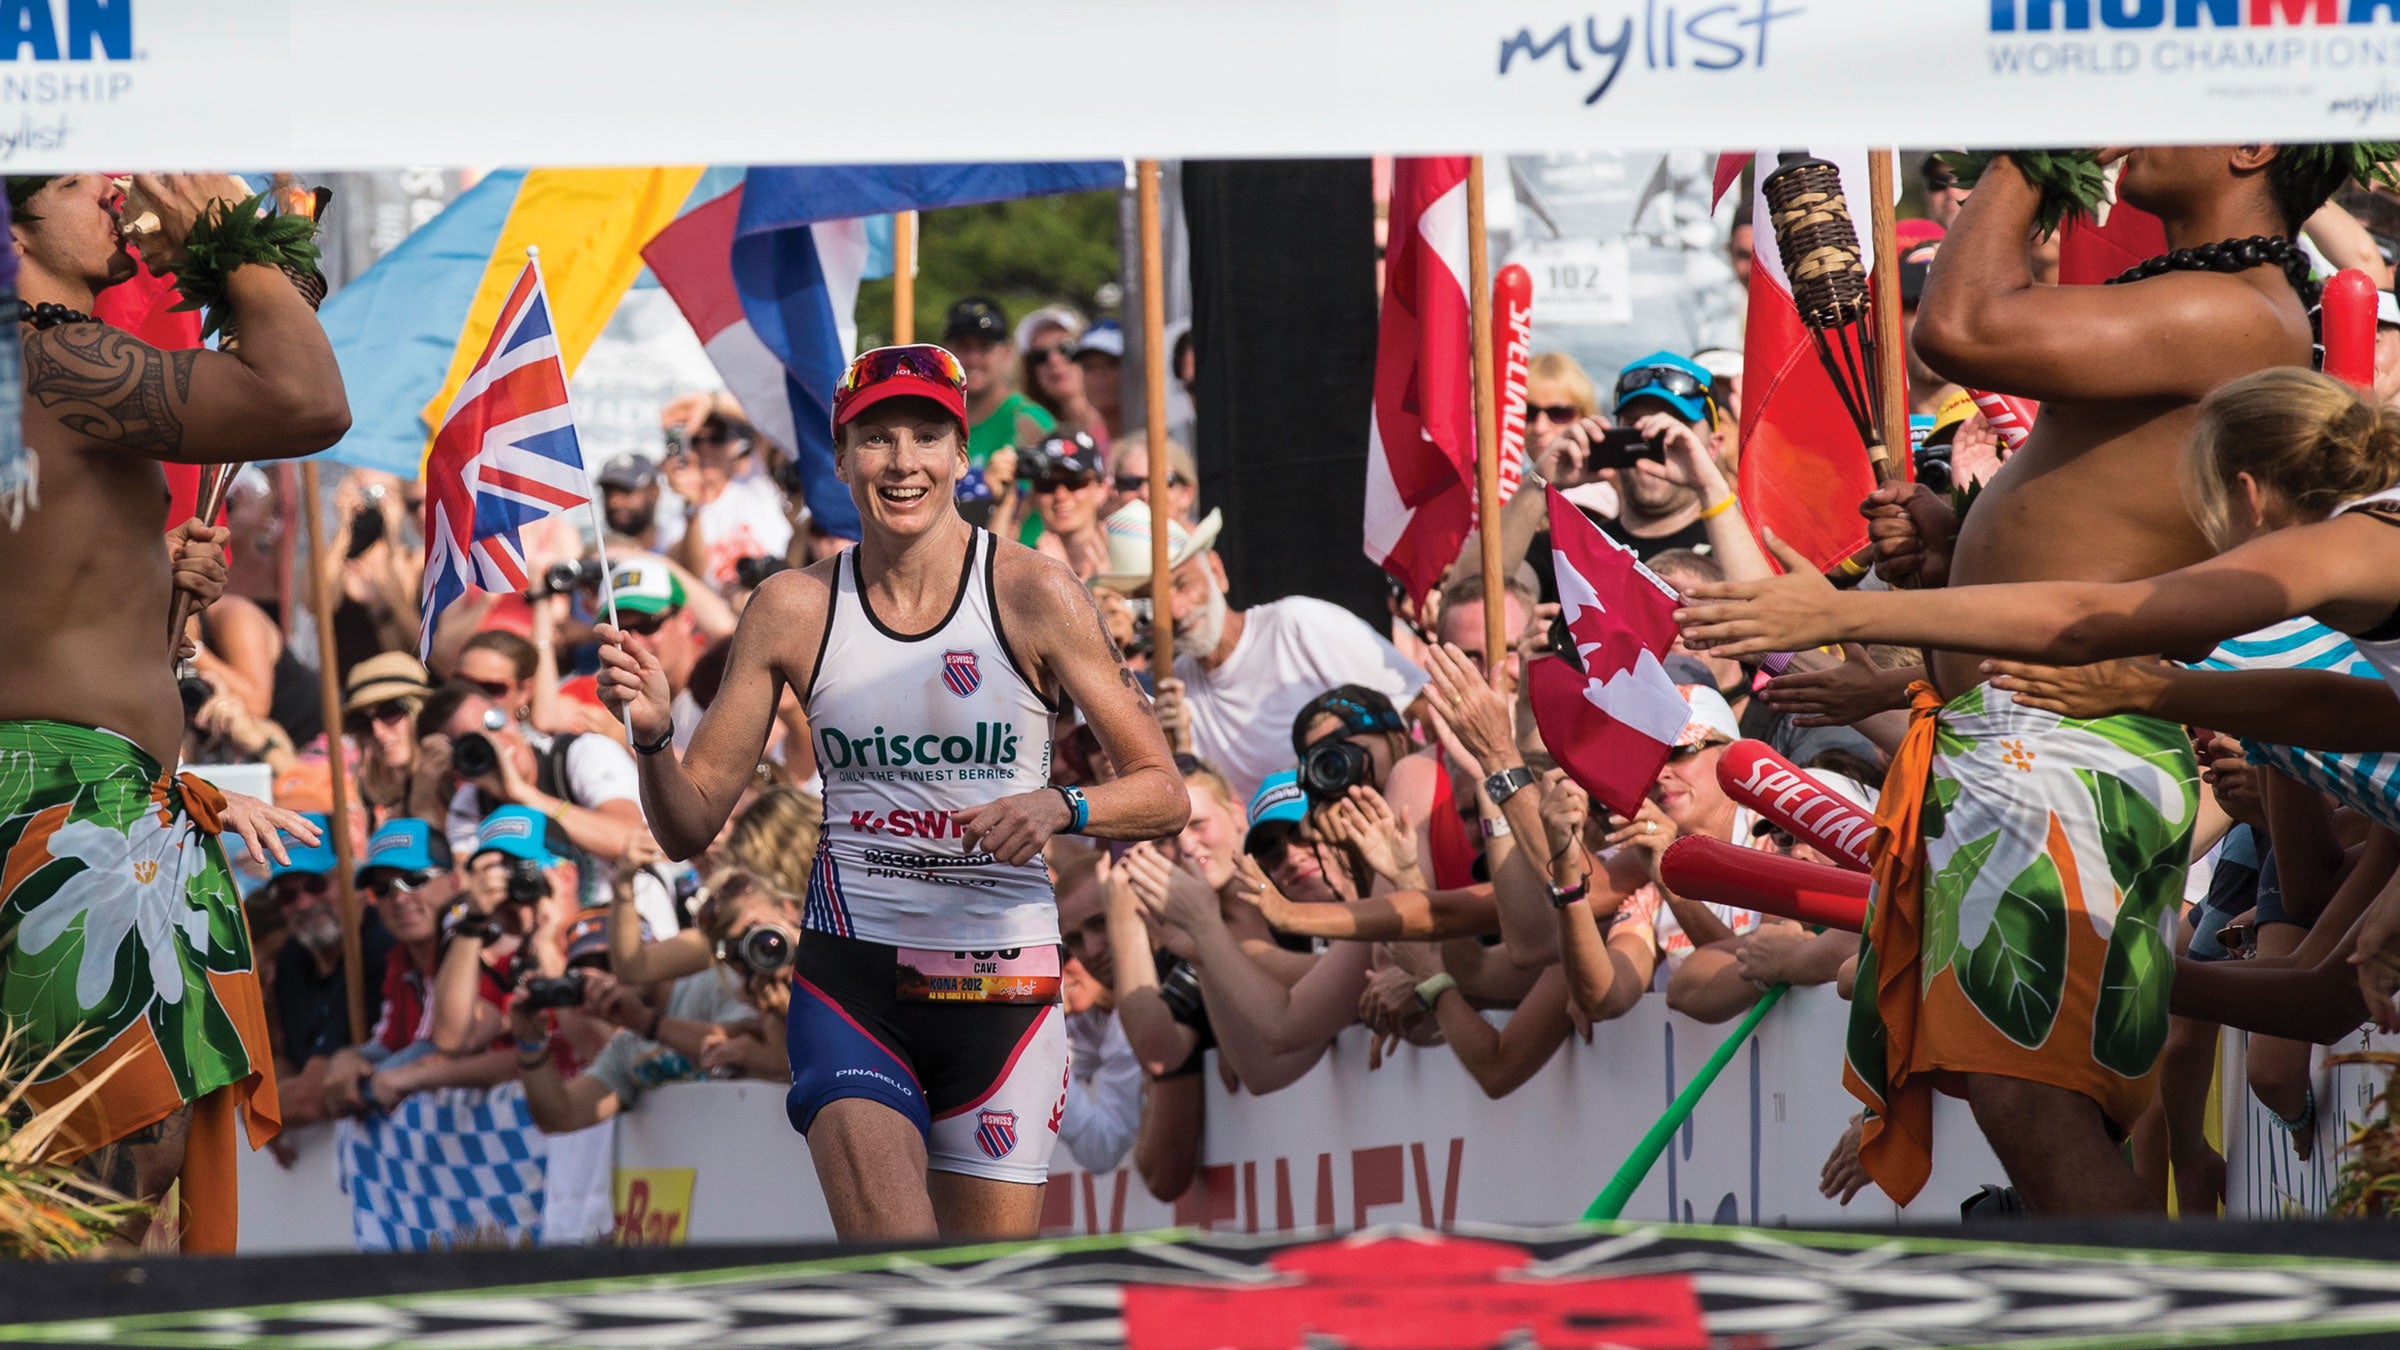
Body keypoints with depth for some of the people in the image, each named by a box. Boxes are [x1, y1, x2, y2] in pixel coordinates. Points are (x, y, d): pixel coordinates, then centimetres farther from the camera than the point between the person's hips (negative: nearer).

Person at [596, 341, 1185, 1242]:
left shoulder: (1031, 593, -3)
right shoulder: (793, 609, 2)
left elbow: (1163, 795, 0)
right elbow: (690, 828, 7)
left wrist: (1059, 808, -20)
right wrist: (653, 736, -14)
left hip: (1001, 981, 0)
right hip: (852, 974, 0)